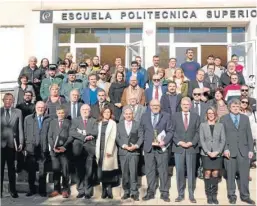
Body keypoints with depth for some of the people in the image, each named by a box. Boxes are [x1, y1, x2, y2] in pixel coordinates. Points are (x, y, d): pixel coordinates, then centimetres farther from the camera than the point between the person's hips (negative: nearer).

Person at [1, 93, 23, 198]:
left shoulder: (18, 112, 6)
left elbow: (20, 128, 4)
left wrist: (21, 143, -2)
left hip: (12, 144, 1)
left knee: (11, 168, 9)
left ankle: (13, 190, 16)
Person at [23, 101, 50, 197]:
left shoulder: (49, 119, 6)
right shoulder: (28, 119, 10)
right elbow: (25, 133, 7)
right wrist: (25, 147, 1)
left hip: (43, 149, -1)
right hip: (31, 149, 1)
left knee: (43, 170, 2)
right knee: (31, 170, 7)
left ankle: (42, 190, 12)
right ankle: (32, 189, 19)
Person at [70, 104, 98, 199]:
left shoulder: (94, 121, 11)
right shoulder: (75, 120, 11)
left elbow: (95, 132, -5)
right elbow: (72, 133, -5)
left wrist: (83, 132, -9)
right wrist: (84, 137, -13)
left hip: (90, 148, -1)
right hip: (78, 149, 1)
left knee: (88, 171, 1)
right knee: (79, 171, 4)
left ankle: (88, 192, 8)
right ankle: (81, 191, 14)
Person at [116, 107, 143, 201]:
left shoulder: (137, 124, 7)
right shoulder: (119, 125, 12)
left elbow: (140, 137, 2)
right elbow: (117, 138, 5)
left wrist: (136, 146, -13)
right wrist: (124, 146, -10)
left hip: (134, 152, -2)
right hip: (123, 152, 2)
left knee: (133, 172, -8)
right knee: (125, 173, 6)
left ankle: (134, 192, 0)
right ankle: (126, 192, 16)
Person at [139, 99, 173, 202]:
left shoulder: (166, 116, 4)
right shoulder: (144, 116, 10)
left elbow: (170, 131, 1)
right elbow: (141, 131, 12)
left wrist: (164, 141, -12)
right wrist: (144, 141, -1)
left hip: (162, 147, -2)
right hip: (148, 147, 2)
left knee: (163, 171, 1)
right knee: (150, 171, 6)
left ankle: (164, 193, 10)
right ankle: (150, 192, 16)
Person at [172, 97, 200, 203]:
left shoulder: (196, 116, 8)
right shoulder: (175, 116, 7)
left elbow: (198, 132, 3)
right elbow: (172, 132, 3)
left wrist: (191, 143, -10)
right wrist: (179, 142, -10)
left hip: (192, 148, 0)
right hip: (178, 148, 0)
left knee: (191, 172, 3)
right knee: (179, 171, 2)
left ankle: (191, 195, 11)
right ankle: (180, 194, 11)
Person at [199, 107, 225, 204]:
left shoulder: (220, 125, 9)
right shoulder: (202, 125, 7)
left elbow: (223, 140, 3)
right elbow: (202, 140, 0)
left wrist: (217, 152, -10)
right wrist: (208, 152, -11)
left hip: (218, 153, 1)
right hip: (206, 153, -1)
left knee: (215, 173, 0)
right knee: (208, 173, -5)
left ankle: (214, 195, 9)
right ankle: (209, 196, 4)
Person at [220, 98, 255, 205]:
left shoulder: (245, 118, 12)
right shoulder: (224, 119, 4)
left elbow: (249, 135, 9)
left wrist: (251, 149, 3)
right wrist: (225, 149, -11)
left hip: (243, 150, 2)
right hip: (230, 150, -2)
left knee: (244, 174, 3)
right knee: (230, 175, 4)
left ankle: (245, 196, 14)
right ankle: (232, 196, 14)